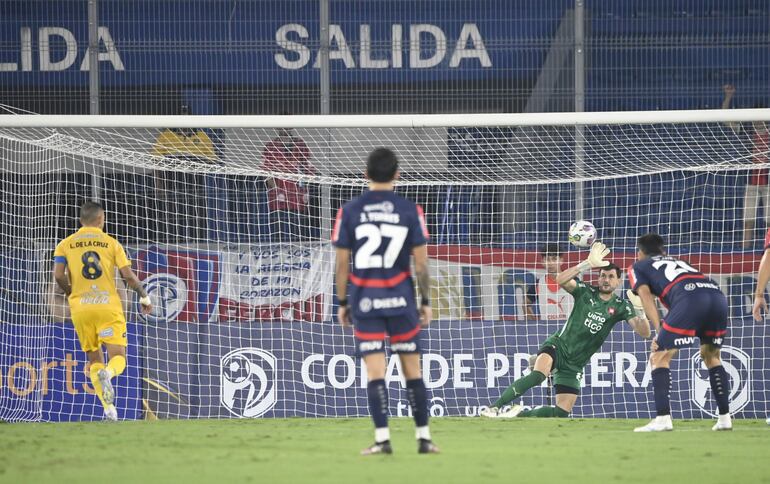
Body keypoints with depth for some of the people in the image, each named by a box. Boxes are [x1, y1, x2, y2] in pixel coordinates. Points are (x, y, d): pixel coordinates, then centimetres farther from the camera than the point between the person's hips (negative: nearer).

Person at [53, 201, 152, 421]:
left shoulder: (65, 245, 7)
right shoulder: (111, 243, 5)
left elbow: (59, 276, -5)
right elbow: (128, 275, -3)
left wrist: (71, 292, 14)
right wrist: (144, 296, 12)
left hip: (80, 309, 2)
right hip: (108, 306, -2)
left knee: (94, 359, 14)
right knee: (118, 357, -1)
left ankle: (108, 407, -1)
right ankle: (107, 374, -37)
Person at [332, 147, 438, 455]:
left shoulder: (349, 211, -1)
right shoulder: (410, 211, -2)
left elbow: (341, 264, 0)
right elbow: (421, 262, -2)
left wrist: (342, 303, 9)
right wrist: (426, 302, 7)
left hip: (365, 302, 0)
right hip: (401, 300, 0)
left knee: (375, 371, -1)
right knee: (412, 370, 8)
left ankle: (382, 439, -9)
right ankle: (423, 438, 10)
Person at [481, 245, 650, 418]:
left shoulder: (620, 307, 0)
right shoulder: (586, 292, -4)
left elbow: (644, 332, -9)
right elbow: (561, 280, -23)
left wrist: (639, 309, -29)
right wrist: (588, 264, -34)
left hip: (575, 364, 4)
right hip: (558, 346, -4)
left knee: (562, 412, -3)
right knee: (538, 375, -36)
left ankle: (520, 414, 18)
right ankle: (494, 407, -33)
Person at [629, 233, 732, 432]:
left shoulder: (637, 267, 26)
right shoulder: (678, 262, 41)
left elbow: (646, 295, 9)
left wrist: (660, 331, 0)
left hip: (689, 298, -5)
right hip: (717, 294, 5)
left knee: (660, 358, 3)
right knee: (711, 356, 25)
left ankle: (663, 419, -9)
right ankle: (724, 418, 19)